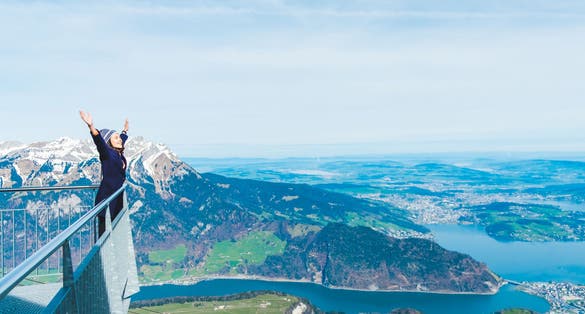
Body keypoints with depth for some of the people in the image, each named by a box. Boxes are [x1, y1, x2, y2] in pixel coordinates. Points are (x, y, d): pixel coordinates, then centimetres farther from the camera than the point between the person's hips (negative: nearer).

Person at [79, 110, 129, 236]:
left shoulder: (119, 154, 12)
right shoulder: (107, 153, -8)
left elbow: (122, 139, 32)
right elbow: (99, 141, -28)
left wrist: (125, 130, 51)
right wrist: (91, 126, -44)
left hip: (117, 198, 7)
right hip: (106, 198, -7)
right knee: (105, 229, -8)